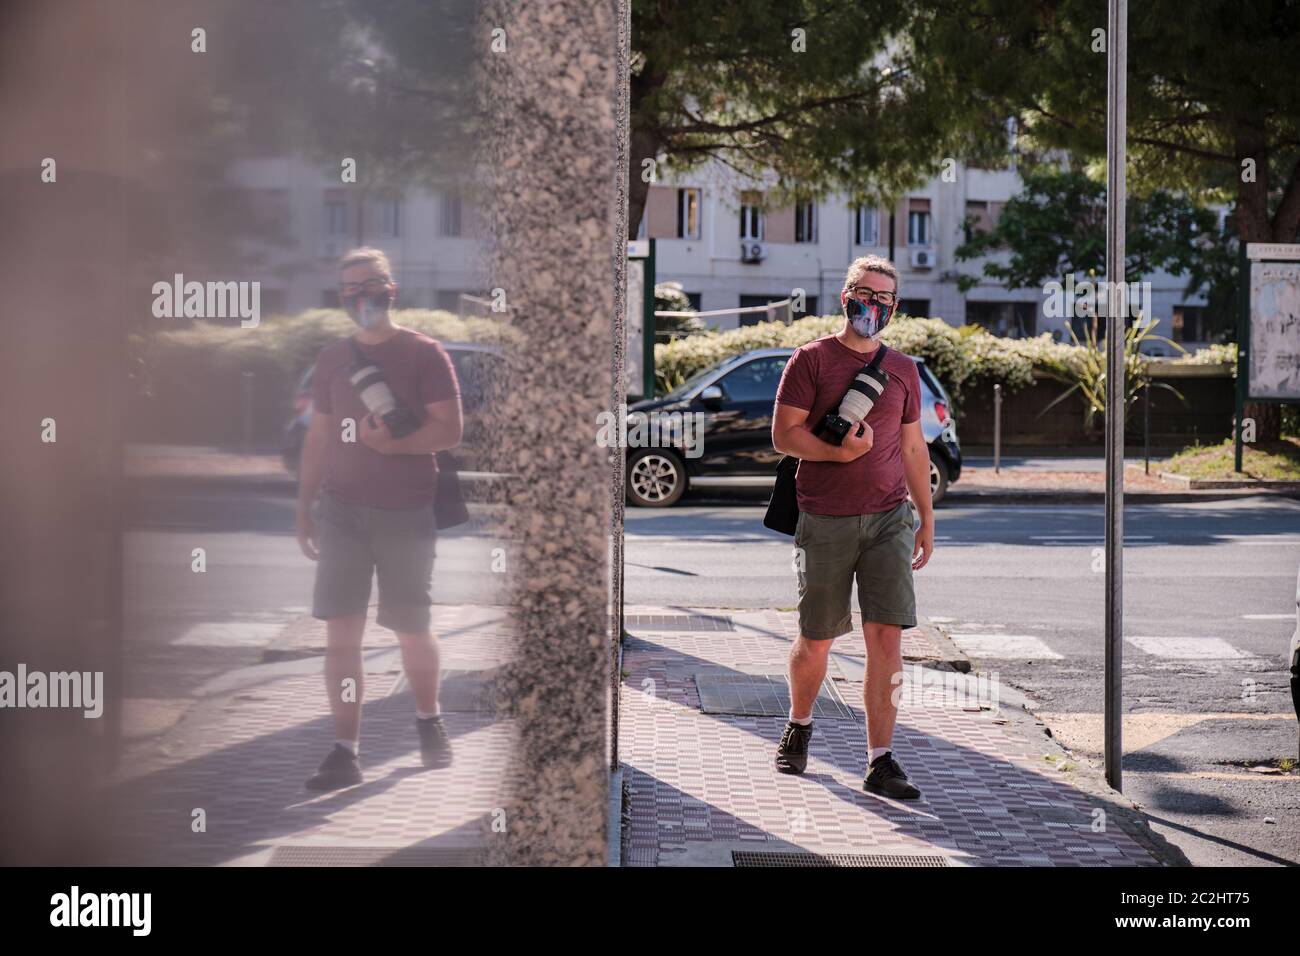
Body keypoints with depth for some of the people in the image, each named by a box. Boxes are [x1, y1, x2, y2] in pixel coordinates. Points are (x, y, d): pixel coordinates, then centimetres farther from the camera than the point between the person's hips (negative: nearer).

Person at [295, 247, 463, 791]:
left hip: (406, 514, -3)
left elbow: (449, 430, -7)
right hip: (341, 510, 3)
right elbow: (318, 437, 15)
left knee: (412, 631, 7)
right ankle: (345, 752, -2)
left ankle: (428, 722, 33)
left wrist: (393, 443, -23)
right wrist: (303, 509, 10)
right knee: (341, 631, -4)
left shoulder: (424, 354, -1)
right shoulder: (332, 359, 11)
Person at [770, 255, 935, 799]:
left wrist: (927, 519, 17)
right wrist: (839, 452, -20)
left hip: (888, 519, 3)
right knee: (816, 640, 8)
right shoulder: (811, 359, 0)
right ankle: (798, 727, 35)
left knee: (886, 637, -8)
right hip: (824, 522, -2)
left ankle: (880, 763, -7)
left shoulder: (902, 370, 13)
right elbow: (784, 434, -6)